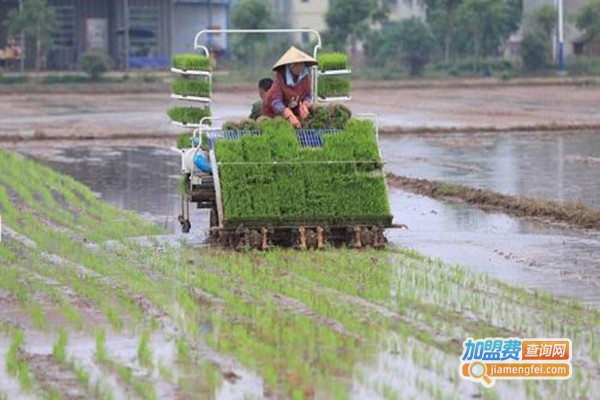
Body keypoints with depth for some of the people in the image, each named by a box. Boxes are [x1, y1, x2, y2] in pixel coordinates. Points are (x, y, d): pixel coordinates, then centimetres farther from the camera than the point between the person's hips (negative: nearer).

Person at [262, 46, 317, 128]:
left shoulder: (305, 75, -16)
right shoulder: (280, 76, -28)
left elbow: (308, 95, -5)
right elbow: (276, 101, -35)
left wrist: (304, 105, -29)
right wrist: (290, 116, -50)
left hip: (294, 109, 3)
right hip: (275, 111, -3)